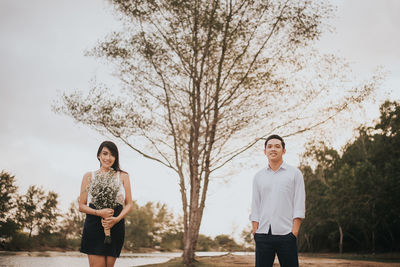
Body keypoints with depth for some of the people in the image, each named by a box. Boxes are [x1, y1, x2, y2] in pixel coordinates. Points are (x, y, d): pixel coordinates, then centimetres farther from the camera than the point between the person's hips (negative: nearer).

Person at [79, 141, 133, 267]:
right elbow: (81, 206, 6)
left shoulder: (123, 176, 12)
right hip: (94, 227, -1)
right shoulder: (89, 176, 11)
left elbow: (129, 204, 9)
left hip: (115, 227, 1)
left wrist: (117, 219, -11)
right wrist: (99, 213, -13)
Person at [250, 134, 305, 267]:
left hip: (285, 234, -2)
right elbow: (255, 208, 12)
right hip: (263, 235, 2)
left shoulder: (294, 173, 6)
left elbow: (299, 206, 0)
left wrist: (294, 232, -8)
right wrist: (255, 231, 2)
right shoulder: (258, 176, 14)